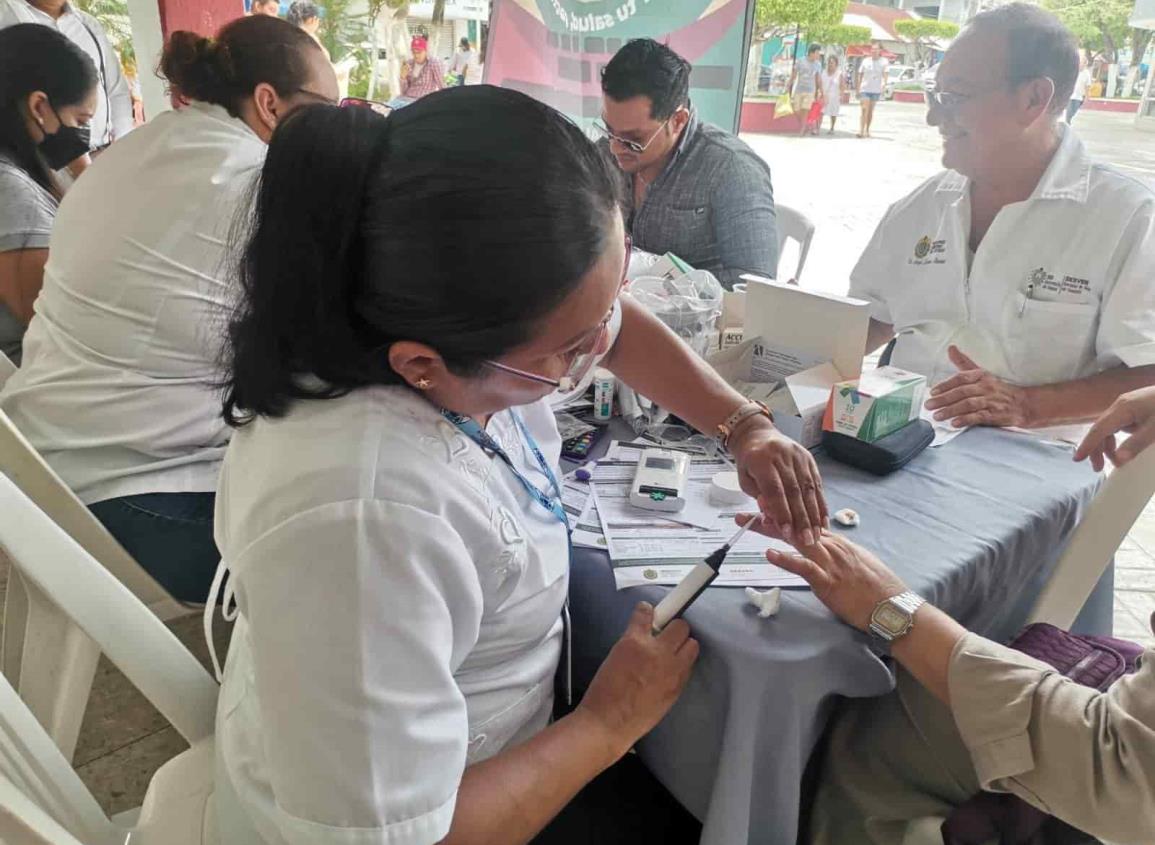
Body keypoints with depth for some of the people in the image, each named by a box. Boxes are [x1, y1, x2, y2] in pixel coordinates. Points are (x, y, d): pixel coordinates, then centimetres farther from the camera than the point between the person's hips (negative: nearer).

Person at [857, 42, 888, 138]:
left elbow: (885, 74, -10)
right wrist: (857, 89, 7)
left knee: (871, 111, 9)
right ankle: (861, 131, -19)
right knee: (864, 109, -13)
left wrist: (884, 84, -29)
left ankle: (867, 130, 20)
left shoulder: (884, 61, 1)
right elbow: (860, 75, 9)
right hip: (864, 89, 0)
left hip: (876, 90, 0)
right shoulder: (865, 61, 5)